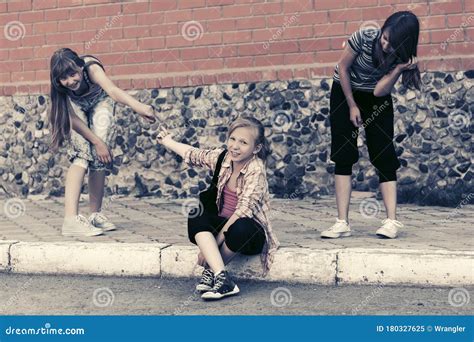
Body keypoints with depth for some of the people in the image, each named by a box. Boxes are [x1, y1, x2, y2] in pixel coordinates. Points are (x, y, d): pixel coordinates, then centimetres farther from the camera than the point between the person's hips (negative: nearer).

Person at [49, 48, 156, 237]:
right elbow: (73, 119, -27)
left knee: (99, 155, -15)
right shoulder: (60, 88, -33)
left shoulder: (91, 68, -39)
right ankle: (71, 218, -31)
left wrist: (138, 106, -76)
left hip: (99, 102, 0)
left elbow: (113, 90, -58)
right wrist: (97, 142, -32)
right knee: (81, 153, -22)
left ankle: (95, 214, 1)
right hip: (75, 105, 0)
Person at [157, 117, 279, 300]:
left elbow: (242, 211, -28)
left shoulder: (256, 171, -21)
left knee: (239, 228, -38)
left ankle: (211, 269, -11)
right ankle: (222, 278, -32)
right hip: (223, 223, 6)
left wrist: (213, 243, -29)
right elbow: (194, 154, 15)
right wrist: (168, 141, 28)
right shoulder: (223, 157, -4)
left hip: (250, 233, -6)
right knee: (196, 216, -21)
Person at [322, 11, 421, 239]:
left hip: (376, 100, 1)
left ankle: (392, 221, -10)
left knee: (384, 156, -9)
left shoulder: (402, 57, -18)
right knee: (343, 157, -8)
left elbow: (380, 91, -23)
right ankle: (342, 223, -8)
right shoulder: (366, 36, -25)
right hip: (345, 93, -1)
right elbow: (343, 67, -14)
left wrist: (400, 68, -37)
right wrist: (352, 106, -12)